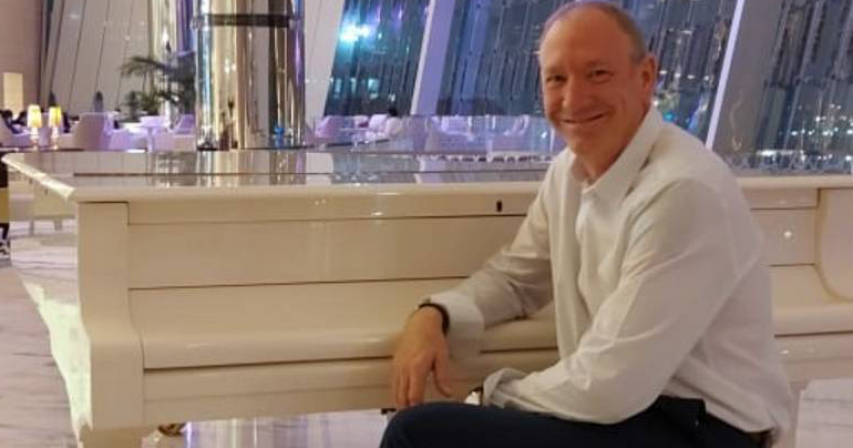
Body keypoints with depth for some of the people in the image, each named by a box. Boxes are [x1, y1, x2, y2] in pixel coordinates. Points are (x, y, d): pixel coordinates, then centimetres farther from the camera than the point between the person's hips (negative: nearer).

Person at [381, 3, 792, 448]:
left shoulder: (684, 191, -24)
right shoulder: (570, 169, 5)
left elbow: (611, 386, -24)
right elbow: (516, 276, 18)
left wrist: (493, 397, -9)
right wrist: (433, 315, -2)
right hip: (623, 405, 8)